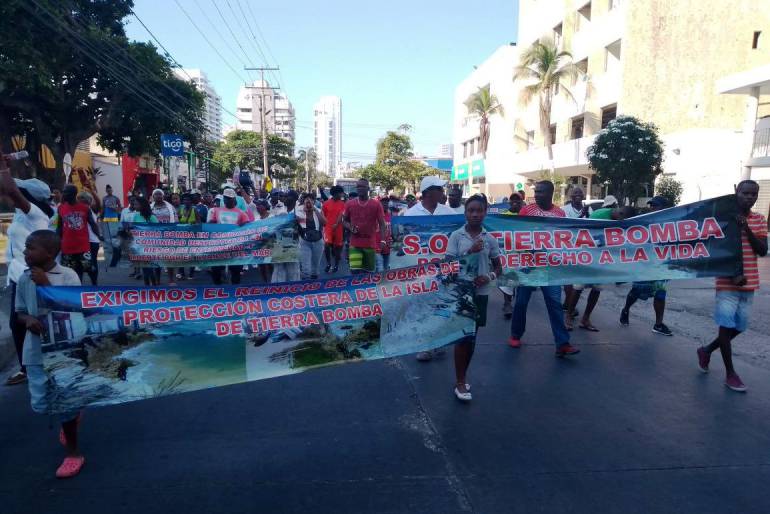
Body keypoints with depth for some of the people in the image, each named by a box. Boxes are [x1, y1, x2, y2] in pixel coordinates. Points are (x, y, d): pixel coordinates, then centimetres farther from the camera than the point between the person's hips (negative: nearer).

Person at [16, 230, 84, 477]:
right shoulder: (24, 278, 1)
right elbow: (20, 311, 12)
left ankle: (73, 453, 20)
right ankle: (71, 416, 42)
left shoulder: (68, 276, -12)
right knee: (40, 405, 7)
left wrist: (45, 284, -20)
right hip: (36, 350, 4)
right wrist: (28, 320, -12)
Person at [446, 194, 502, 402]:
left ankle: (462, 377, 28)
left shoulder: (490, 239, 1)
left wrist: (489, 277, -13)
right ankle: (460, 382, 10)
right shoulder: (456, 236, -5)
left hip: (480, 293, 3)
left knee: (472, 337, 11)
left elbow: (498, 267, 8)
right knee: (462, 336, -1)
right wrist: (470, 252, -18)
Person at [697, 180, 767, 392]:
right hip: (727, 282, -5)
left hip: (749, 283, 5)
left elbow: (762, 251, -2)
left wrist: (747, 230, -15)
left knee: (739, 327, 11)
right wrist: (732, 275, -15)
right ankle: (730, 373, 6)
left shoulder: (759, 220, 8)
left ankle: (707, 350, 32)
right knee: (727, 326, -2)